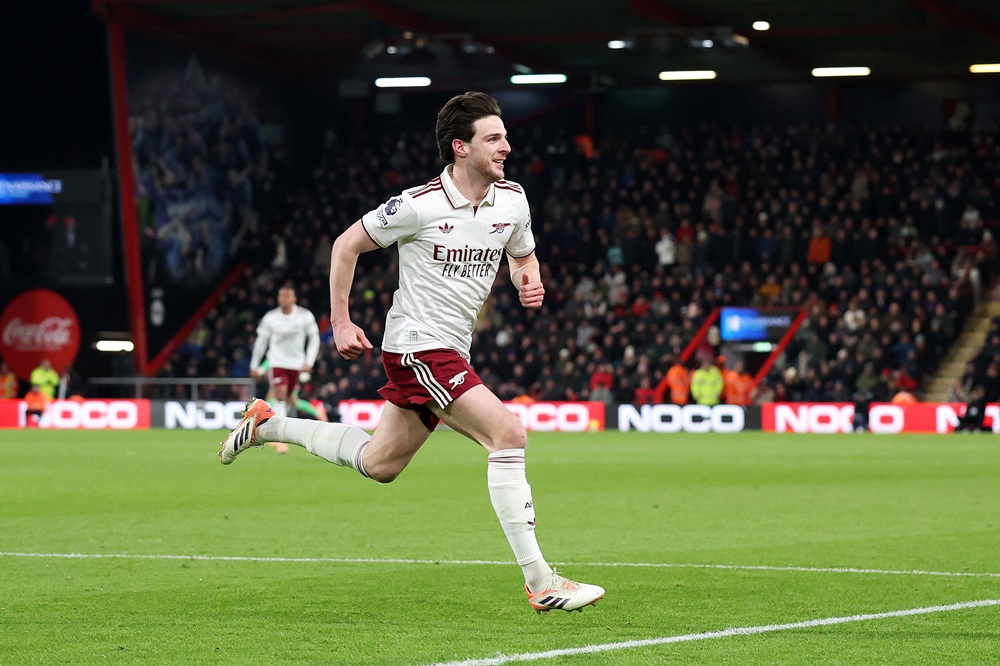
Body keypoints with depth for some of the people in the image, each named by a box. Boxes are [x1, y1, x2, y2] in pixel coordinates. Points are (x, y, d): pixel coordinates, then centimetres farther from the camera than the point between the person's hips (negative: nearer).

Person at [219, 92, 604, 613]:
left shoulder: (512, 200, 2)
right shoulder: (420, 205, -16)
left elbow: (523, 255, 20)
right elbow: (346, 245, -3)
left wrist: (530, 283, -4)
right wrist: (340, 322, -3)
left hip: (449, 352, 8)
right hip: (418, 348, -8)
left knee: (379, 463, 19)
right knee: (508, 432, -21)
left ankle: (267, 425, 39)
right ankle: (540, 583, -20)